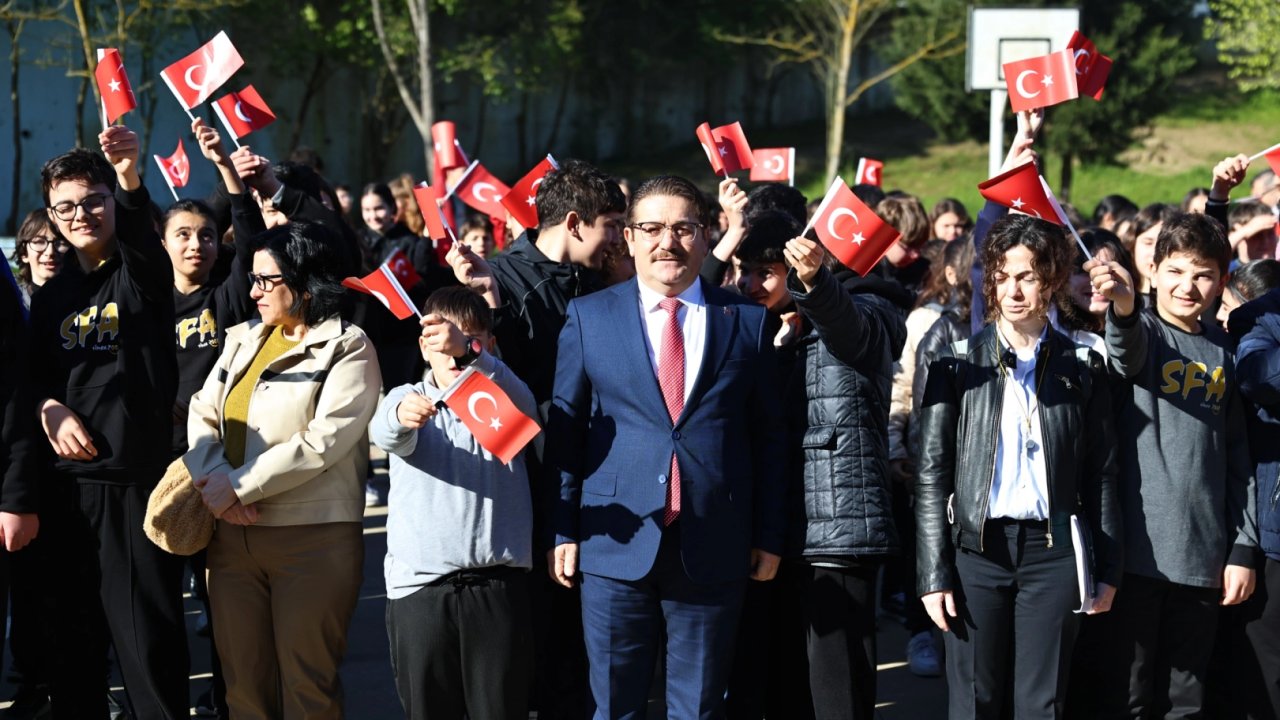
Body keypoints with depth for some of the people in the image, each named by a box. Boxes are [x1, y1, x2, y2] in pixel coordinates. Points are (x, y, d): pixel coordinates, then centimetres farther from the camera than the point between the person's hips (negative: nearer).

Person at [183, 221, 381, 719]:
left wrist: (238, 487, -15)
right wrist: (212, 479, -13)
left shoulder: (348, 349, -4)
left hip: (313, 535, -6)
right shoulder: (243, 340, 15)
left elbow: (322, 441, -15)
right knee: (243, 677, 8)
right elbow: (202, 415, 7)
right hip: (233, 533, 6)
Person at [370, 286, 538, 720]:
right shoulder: (406, 398, 9)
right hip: (419, 583, 1)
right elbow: (384, 433, -15)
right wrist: (401, 415, -41)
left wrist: (466, 352, -38)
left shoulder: (500, 398, 8)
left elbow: (519, 402, -18)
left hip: (498, 586, -1)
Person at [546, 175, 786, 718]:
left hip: (713, 550, 0)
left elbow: (767, 436, 7)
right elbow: (564, 429, 5)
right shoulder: (588, 317, 5)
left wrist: (768, 536, 5)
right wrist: (565, 532, 0)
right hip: (617, 545, 0)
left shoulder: (748, 321, 6)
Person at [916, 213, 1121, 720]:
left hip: (1053, 550, 1)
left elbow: (1101, 475, 9)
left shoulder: (1081, 366, 7)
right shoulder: (959, 361, 4)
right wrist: (933, 574, -4)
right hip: (977, 548, -1)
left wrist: (1107, 570, 4)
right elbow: (932, 473, 2)